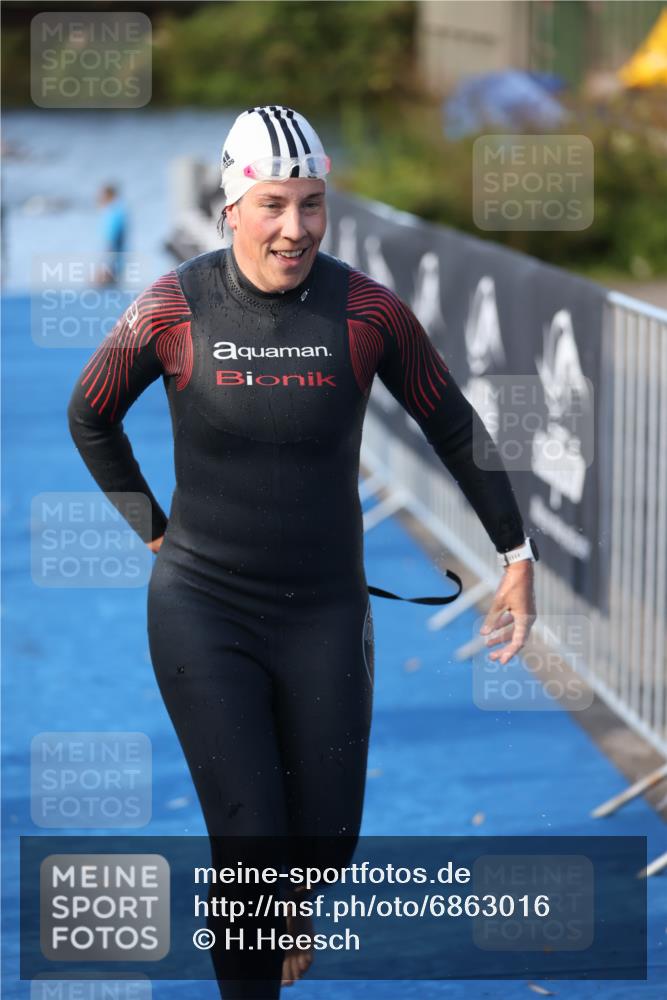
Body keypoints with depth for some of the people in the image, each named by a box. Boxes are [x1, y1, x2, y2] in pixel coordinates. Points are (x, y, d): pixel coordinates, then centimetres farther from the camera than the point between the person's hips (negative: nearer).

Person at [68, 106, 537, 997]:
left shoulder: (369, 311, -11)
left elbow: (454, 428, 3)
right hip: (202, 614, -2)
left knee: (325, 843, 10)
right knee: (250, 848, -7)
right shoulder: (173, 308, -12)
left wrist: (518, 558, 5)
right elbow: (90, 416, 6)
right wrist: (157, 533, 8)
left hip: (325, 614, 2)